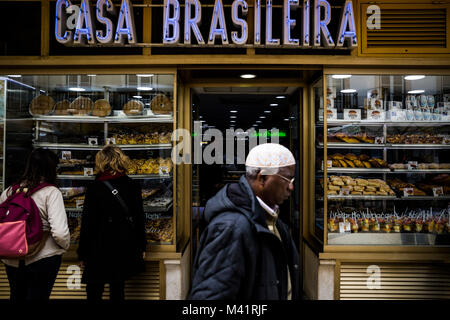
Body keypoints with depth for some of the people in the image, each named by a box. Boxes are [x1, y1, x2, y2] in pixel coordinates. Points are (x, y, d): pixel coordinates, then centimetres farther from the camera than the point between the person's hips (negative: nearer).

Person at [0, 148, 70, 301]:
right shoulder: (51, 192, -17)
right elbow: (60, 232, -25)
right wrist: (65, 246, -4)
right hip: (43, 259, -5)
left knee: (16, 296, 25)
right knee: (38, 297, 12)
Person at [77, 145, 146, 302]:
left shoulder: (94, 189, -11)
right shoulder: (133, 186, -2)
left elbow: (88, 224, -8)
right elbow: (139, 218, 3)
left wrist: (82, 253, 2)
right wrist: (141, 246, 13)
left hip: (101, 248, -3)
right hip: (125, 247, 4)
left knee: (94, 291, 11)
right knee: (118, 289, 15)